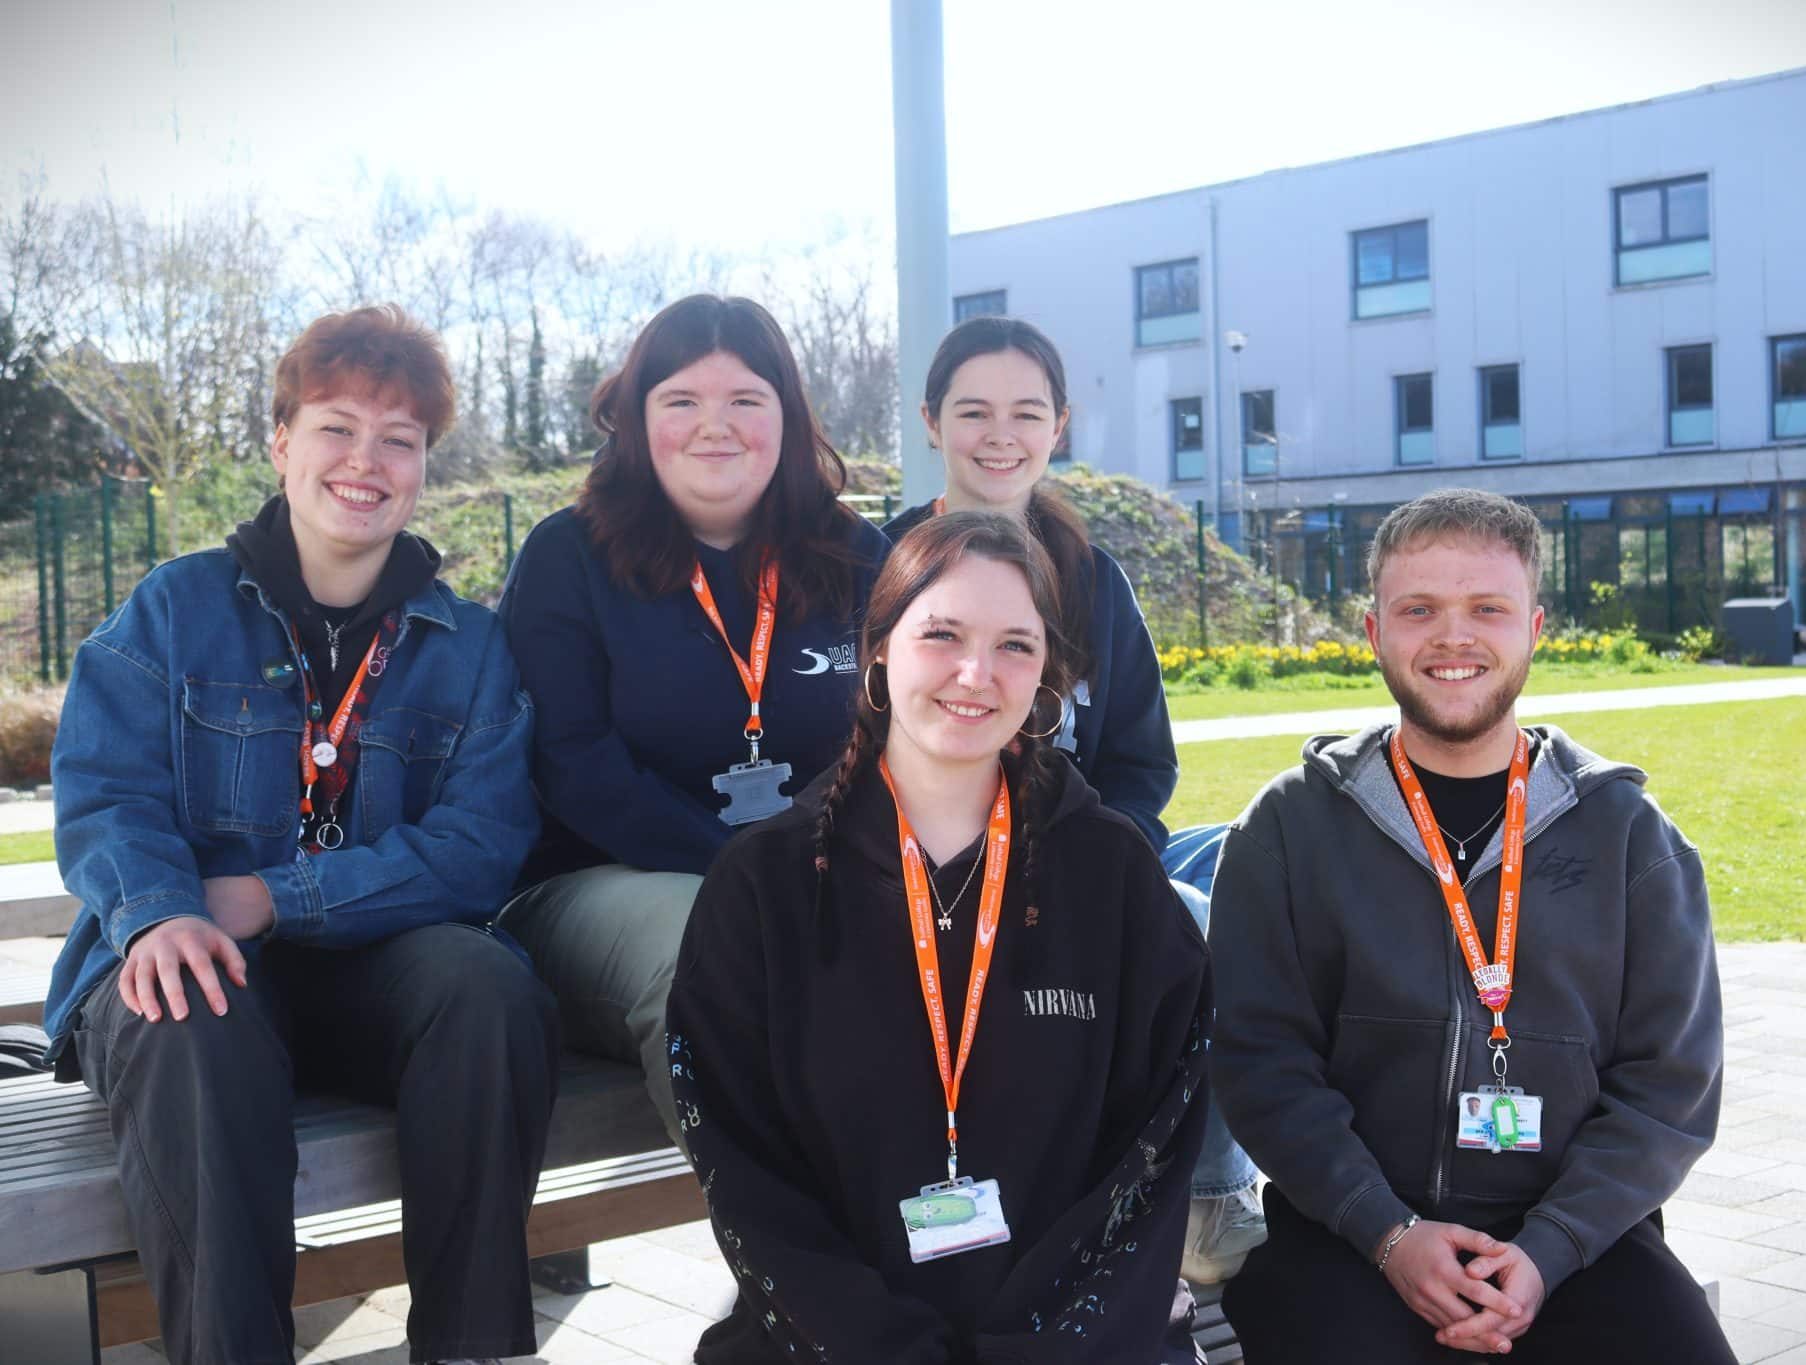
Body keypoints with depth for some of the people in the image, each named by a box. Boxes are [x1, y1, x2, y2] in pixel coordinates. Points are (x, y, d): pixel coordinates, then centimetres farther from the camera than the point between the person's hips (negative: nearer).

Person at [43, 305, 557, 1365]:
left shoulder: (468, 644, 8)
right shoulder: (175, 609, 6)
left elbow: (481, 843, -4)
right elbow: (103, 795, -3)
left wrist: (275, 900, -16)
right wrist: (160, 911, -27)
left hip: (383, 966, 1)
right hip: (203, 961, -1)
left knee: (492, 987, -30)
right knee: (188, 1030, -36)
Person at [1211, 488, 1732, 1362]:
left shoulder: (1628, 834, 6)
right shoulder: (1290, 826, 4)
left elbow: (1671, 1079, 3)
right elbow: (1259, 1055, -2)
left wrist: (1544, 1251, -10)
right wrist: (1388, 1232, -13)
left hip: (1574, 1231, 2)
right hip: (1349, 1233, -2)